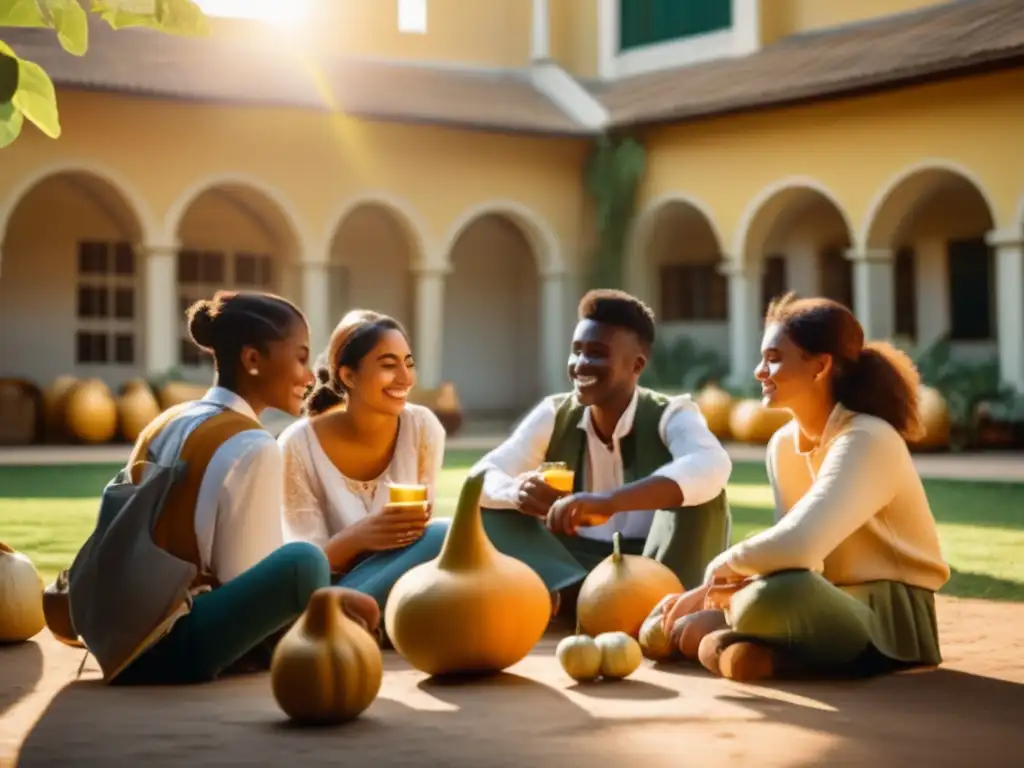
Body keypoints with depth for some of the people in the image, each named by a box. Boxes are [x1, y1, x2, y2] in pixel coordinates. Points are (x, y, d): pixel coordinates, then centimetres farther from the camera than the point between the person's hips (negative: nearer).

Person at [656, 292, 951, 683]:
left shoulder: (867, 441, -21)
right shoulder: (783, 444, 5)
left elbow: (797, 546, -34)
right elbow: (793, 555, 0)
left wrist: (721, 568, -18)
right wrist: (738, 583, -20)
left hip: (893, 620, -8)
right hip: (836, 606, 8)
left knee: (780, 594, -38)